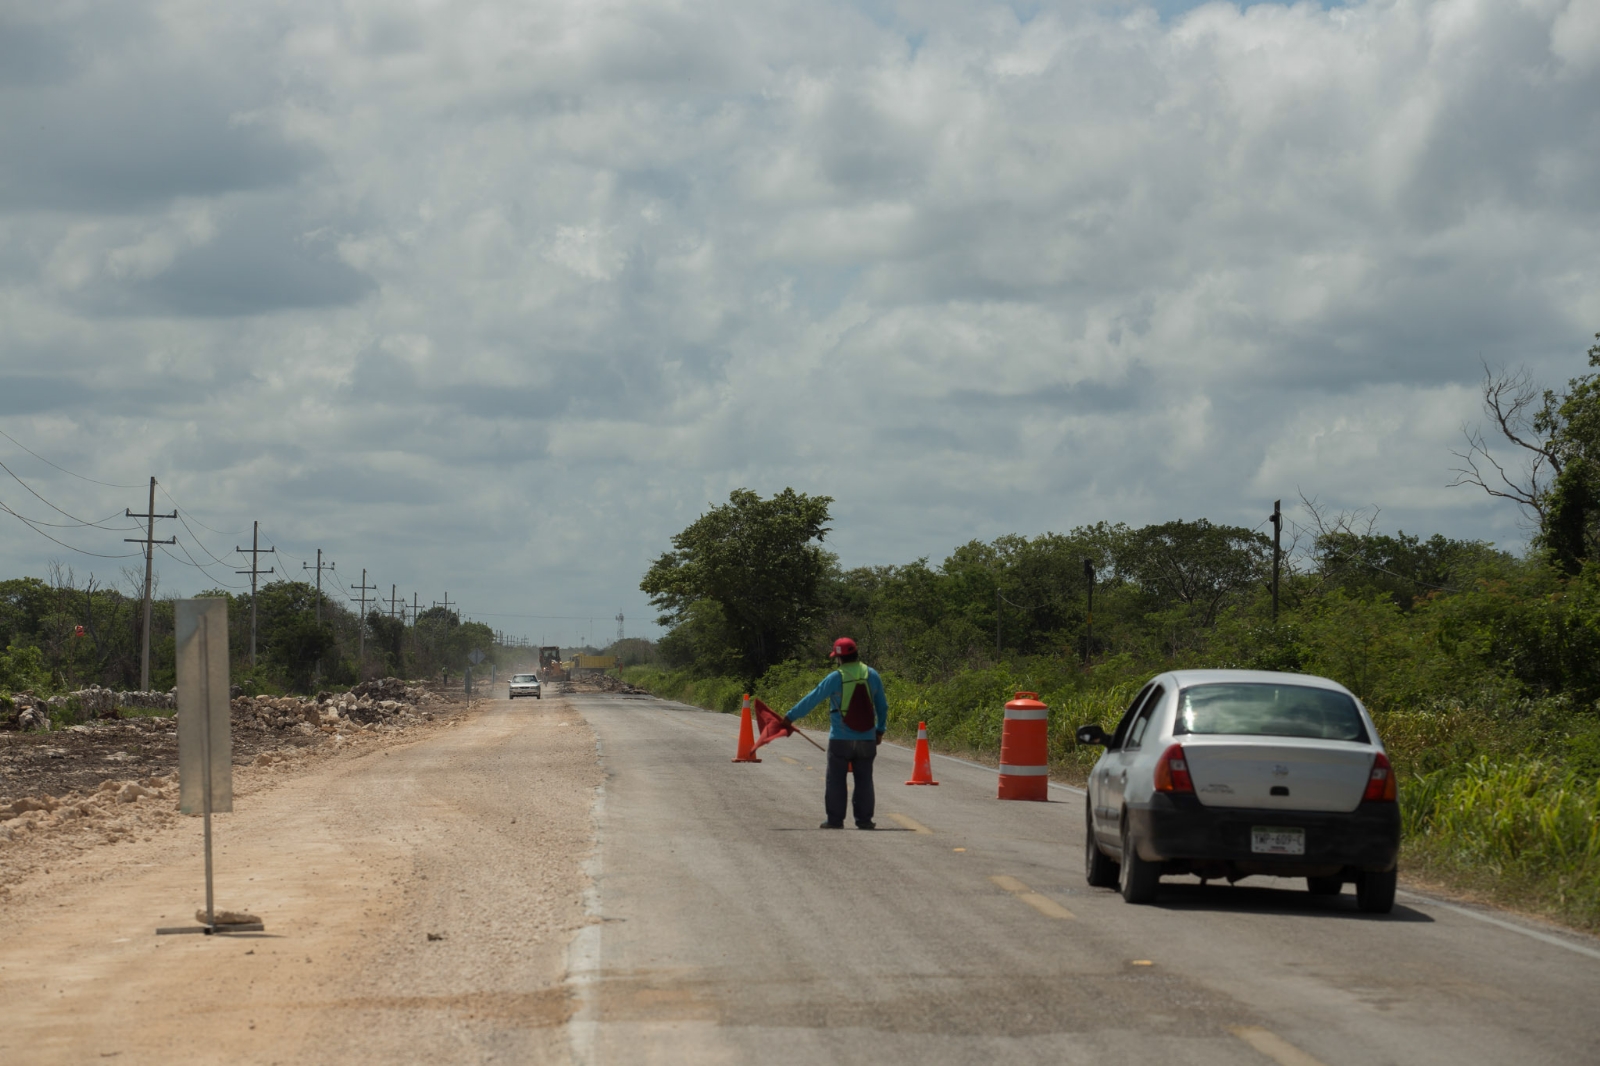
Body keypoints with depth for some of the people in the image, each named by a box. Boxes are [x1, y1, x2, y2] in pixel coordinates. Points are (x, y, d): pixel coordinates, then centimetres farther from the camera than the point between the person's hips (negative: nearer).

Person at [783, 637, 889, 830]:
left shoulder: (835, 678, -9)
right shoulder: (872, 675, 2)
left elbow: (811, 699, -2)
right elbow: (882, 706, 11)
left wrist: (790, 716, 8)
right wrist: (880, 730, 23)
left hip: (841, 739, -3)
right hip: (867, 739, 3)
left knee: (836, 780, 5)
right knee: (864, 780, 9)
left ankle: (835, 819, 4)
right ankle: (864, 819, 7)